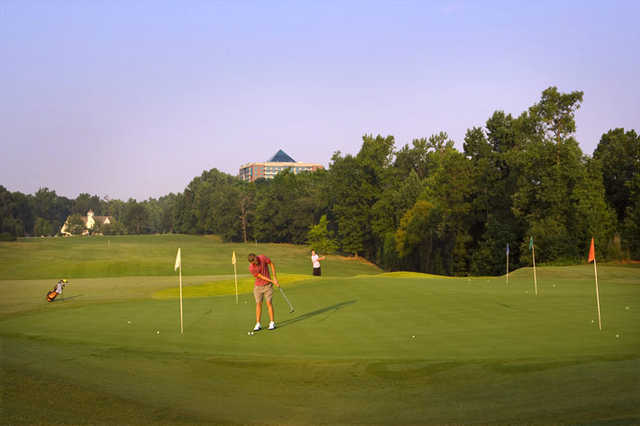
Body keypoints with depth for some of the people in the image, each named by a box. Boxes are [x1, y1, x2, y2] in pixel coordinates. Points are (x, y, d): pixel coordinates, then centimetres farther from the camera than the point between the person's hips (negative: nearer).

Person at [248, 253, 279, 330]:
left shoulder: (262, 257, -17)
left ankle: (272, 323, -1)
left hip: (268, 285, 0)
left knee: (269, 303, -5)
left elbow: (272, 264, -2)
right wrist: (273, 281, -16)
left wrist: (274, 277, -7)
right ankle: (258, 324, 4)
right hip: (258, 286, 0)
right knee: (258, 304, -1)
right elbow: (261, 277, -15)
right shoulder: (251, 268, -20)